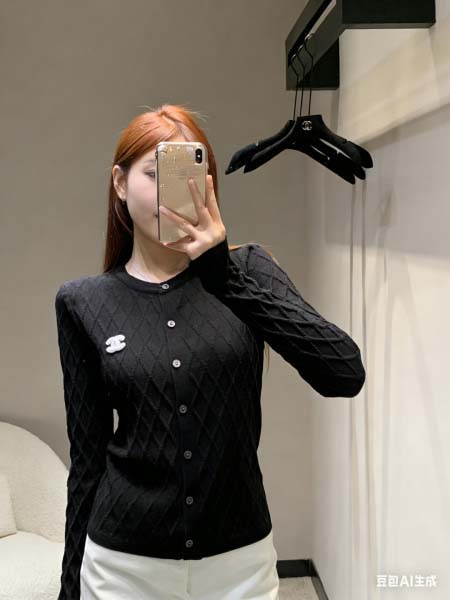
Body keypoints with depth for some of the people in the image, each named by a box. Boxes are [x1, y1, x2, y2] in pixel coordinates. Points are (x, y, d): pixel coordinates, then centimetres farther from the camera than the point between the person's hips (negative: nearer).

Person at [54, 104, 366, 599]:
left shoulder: (246, 271, -4)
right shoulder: (83, 303, -4)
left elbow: (345, 375, -19)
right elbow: (87, 457, 1)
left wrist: (224, 270, -22)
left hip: (241, 559, 1)